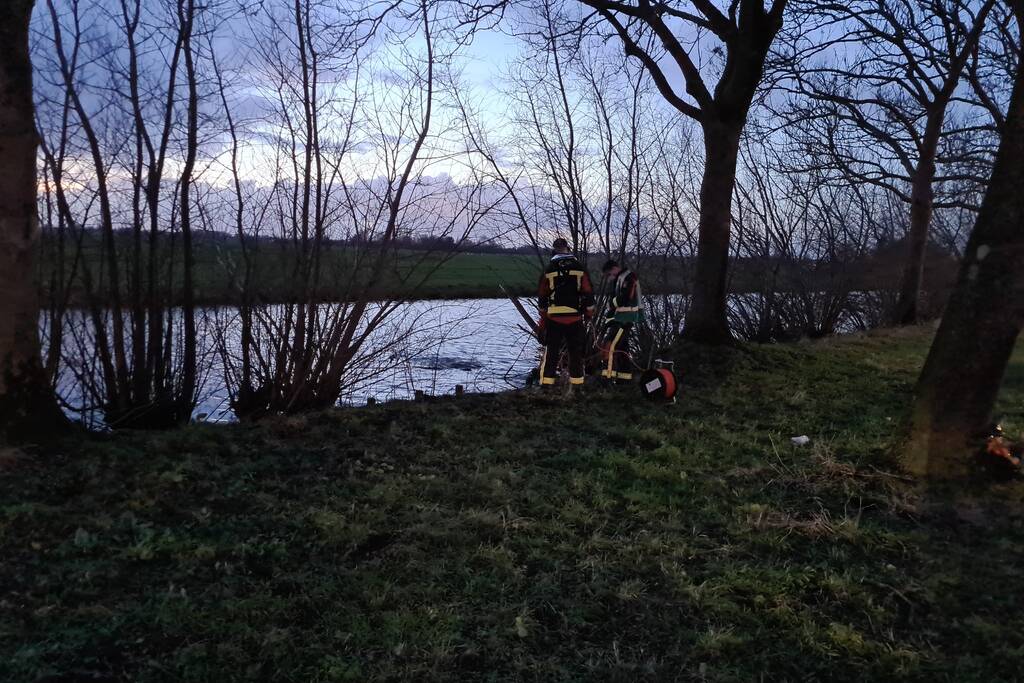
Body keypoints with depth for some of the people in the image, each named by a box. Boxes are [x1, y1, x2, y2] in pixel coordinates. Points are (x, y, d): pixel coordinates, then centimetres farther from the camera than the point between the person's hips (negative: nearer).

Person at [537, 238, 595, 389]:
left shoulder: (549, 269, 1)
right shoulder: (579, 268, 1)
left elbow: (541, 295, 5)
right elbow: (588, 293, 0)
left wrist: (543, 316, 16)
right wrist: (590, 312, 12)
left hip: (554, 317, 0)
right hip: (575, 318, 0)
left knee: (551, 351, 4)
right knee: (576, 351, 8)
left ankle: (546, 383, 3)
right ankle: (576, 383, 12)